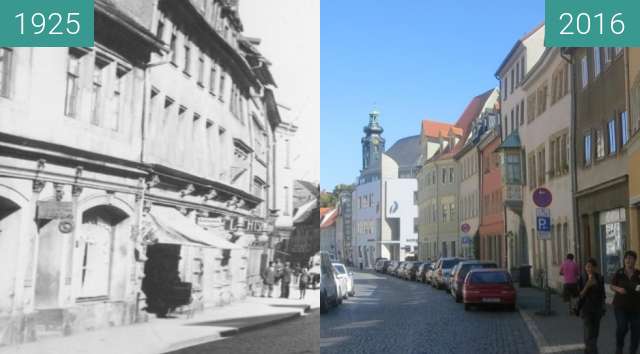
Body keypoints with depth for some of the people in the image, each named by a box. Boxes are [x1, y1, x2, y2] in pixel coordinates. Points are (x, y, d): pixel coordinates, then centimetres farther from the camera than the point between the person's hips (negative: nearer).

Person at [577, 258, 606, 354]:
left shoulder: (600, 278, 1)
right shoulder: (582, 279, -8)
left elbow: (602, 294, 10)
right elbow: (580, 295, -11)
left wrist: (603, 308, 10)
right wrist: (587, 286, -24)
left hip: (597, 309, 4)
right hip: (586, 309, -4)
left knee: (595, 333, 13)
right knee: (589, 335, -11)